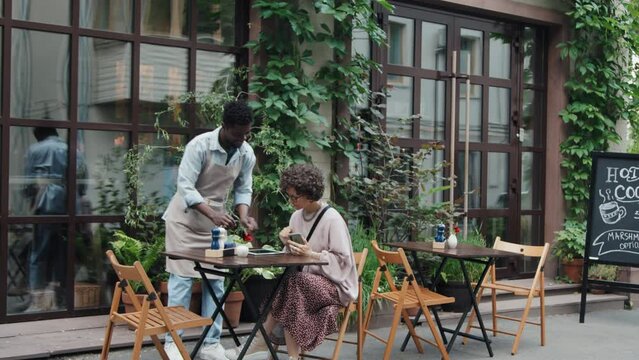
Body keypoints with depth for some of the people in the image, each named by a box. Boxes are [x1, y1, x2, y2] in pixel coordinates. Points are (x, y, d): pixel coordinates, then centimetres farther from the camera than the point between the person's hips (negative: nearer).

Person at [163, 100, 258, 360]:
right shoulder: (199, 145, -23)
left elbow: (243, 190, 1)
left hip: (216, 221, 5)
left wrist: (243, 216, -19)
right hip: (185, 219, -5)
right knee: (181, 280, -7)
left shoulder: (247, 154, -8)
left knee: (216, 282, 3)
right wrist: (212, 213, -38)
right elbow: (185, 187, -26)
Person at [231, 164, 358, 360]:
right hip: (308, 281, 6)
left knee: (293, 285, -31)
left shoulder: (332, 219, -14)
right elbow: (295, 257, 11)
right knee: (280, 288, -25)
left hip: (334, 284, -6)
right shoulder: (296, 217, 7)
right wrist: (288, 244, -9)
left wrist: (312, 254, -26)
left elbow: (343, 261, -15)